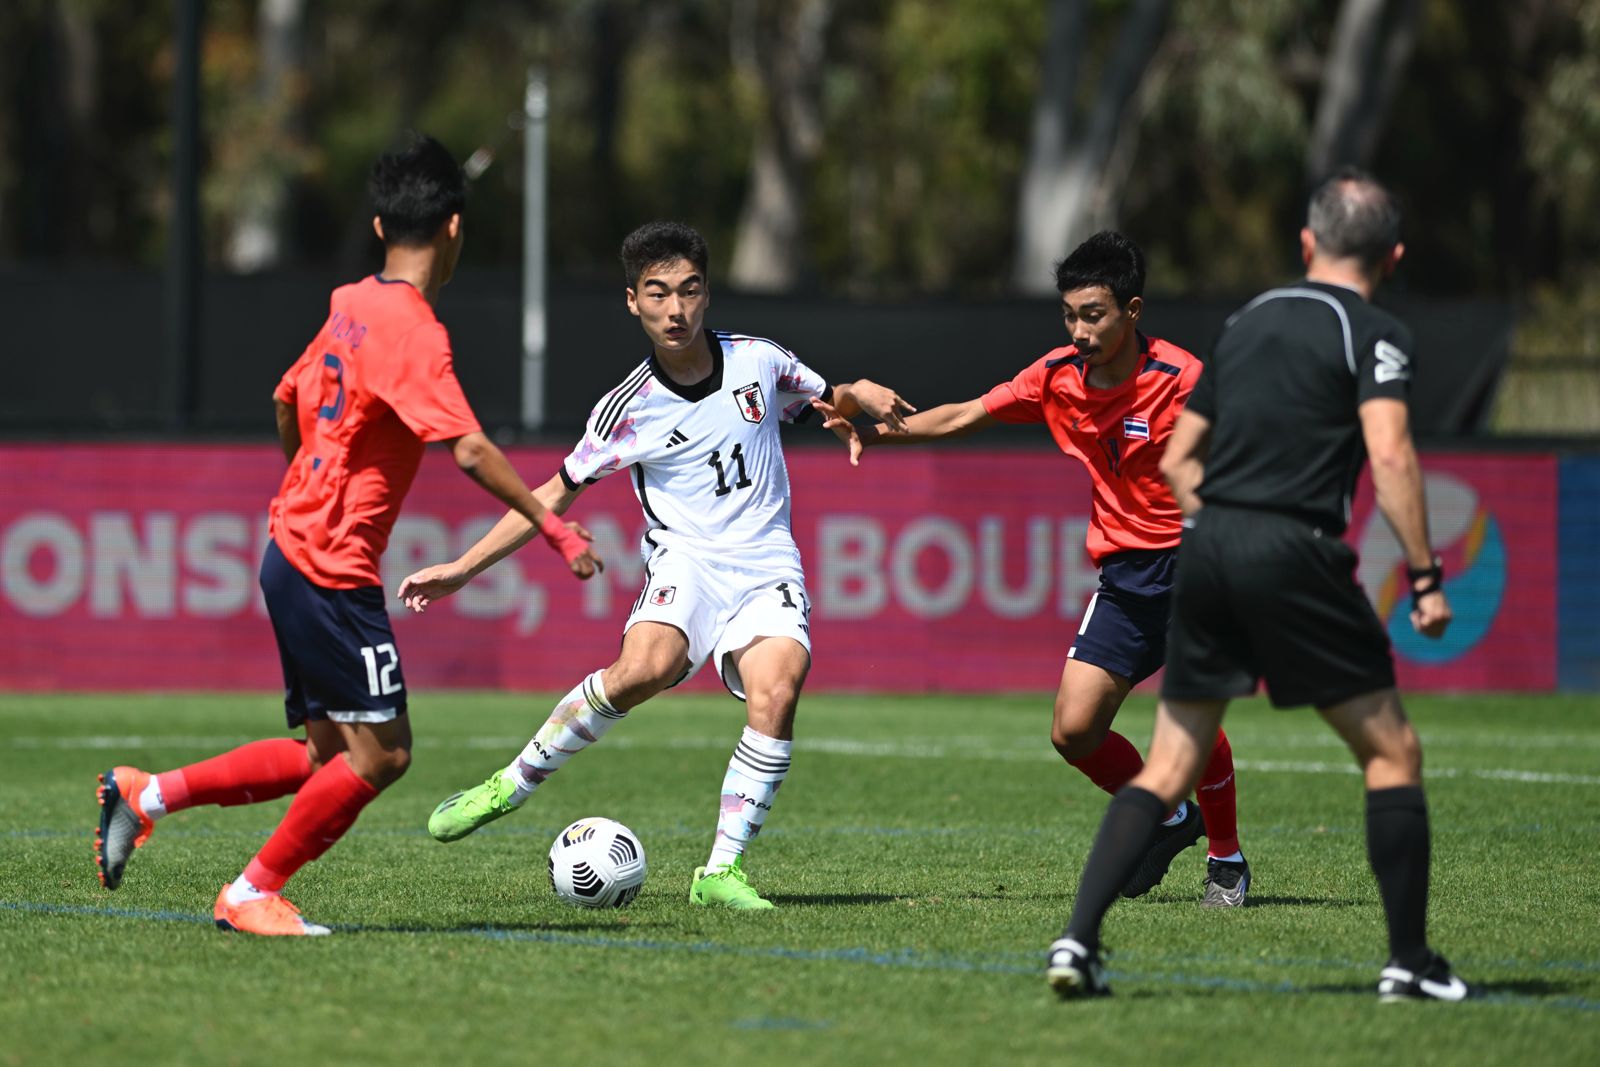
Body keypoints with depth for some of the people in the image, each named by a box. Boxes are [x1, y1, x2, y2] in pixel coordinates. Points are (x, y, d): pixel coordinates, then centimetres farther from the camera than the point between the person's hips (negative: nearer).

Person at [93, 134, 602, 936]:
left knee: (330, 755, 14)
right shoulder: (412, 331, -16)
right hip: (334, 569, -9)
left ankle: (145, 795, 15)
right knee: (380, 752, -5)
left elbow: (287, 403, 24)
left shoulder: (351, 307, 10)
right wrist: (551, 525, -19)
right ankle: (253, 894, 2)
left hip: (295, 547, 9)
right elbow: (470, 451, -24)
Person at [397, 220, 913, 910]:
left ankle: (721, 872, -19)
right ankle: (513, 785, -16)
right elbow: (559, 494, 9)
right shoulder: (628, 409, -1)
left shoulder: (760, 361, 4)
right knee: (645, 668, -33)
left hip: (766, 568, 2)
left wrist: (858, 397, -2)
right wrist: (463, 569, 4)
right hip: (685, 561, -2)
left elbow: (830, 401, 24)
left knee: (776, 690, -27)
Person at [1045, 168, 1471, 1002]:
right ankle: (1410, 962, 6)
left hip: (1206, 552, 6)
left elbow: (1177, 458, 21)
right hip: (1295, 552, -6)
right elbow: (1389, 452, -16)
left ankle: (1077, 940, -3)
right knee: (1391, 752, 7)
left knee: (1167, 768, 10)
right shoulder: (1372, 334, -1)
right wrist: (1425, 577, -14)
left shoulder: (1248, 322, 19)